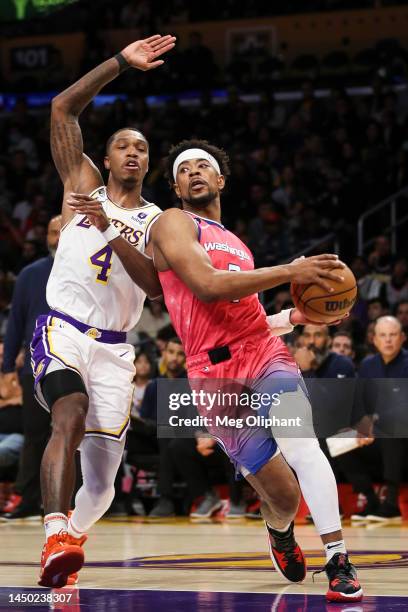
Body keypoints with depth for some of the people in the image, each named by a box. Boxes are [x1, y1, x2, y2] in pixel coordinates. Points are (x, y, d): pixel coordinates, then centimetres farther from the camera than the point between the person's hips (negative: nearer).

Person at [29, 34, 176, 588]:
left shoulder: (157, 221, 11)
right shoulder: (83, 185, 9)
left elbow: (156, 285, -5)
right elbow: (62, 109, 1)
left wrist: (112, 235, -15)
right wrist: (120, 63, -3)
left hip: (114, 349, 3)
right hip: (62, 329, -3)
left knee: (102, 477, 2)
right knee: (71, 417, -33)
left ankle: (65, 545, 28)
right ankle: (57, 537, -45)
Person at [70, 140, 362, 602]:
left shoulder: (236, 246, 26)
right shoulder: (174, 223, 4)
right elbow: (206, 286, -14)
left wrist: (297, 316, 16)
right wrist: (290, 272, -14)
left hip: (266, 355, 4)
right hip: (215, 376, -4)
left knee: (301, 446, -27)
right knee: (282, 494, -4)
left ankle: (339, 565, -29)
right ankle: (280, 533, 34)